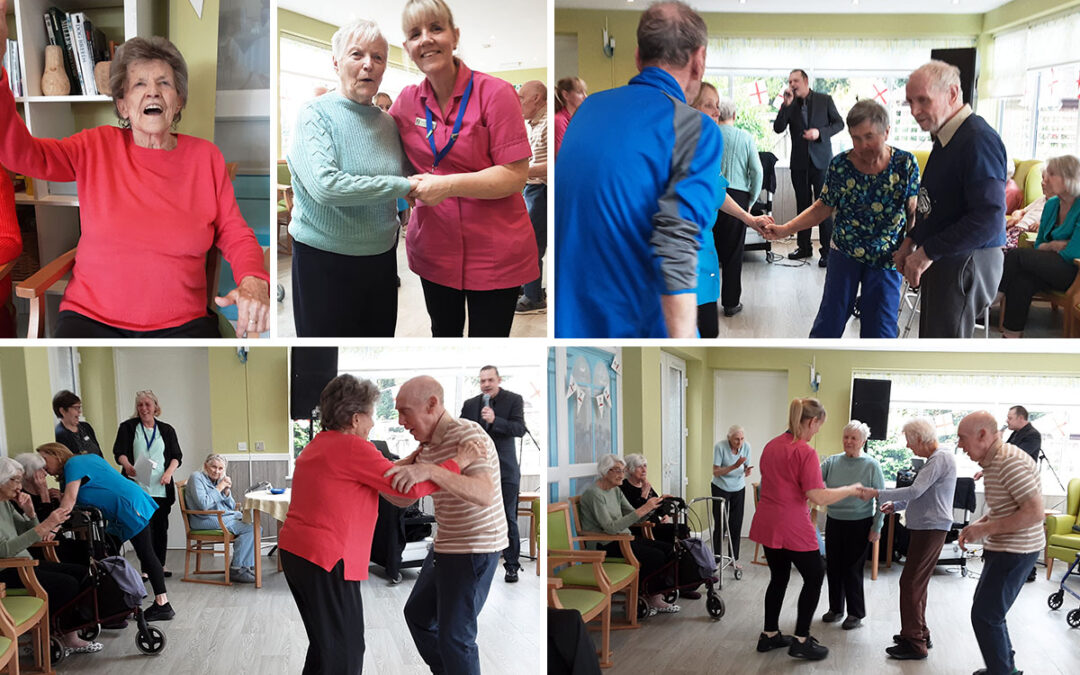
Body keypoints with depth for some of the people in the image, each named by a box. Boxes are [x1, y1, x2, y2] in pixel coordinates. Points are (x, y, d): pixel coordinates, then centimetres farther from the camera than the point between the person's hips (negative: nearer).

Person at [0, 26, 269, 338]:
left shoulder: (205, 156, 8)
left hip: (182, 323, 1)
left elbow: (235, 236, 8)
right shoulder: (98, 146, 7)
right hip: (90, 317, 0)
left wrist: (253, 282, -15)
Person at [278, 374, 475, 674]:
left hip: (294, 552, 10)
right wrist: (456, 463, -5)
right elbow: (409, 486, -16)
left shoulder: (317, 444, 15)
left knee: (325, 643, 20)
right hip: (325, 559, -10)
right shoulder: (353, 447, -14)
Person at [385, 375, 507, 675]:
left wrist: (429, 471, -48)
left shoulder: (468, 434, -22)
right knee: (417, 614, 21)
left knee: (454, 636, -4)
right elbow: (403, 498, 13)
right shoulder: (428, 445, 5)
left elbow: (484, 495, -37)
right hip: (445, 546, 10)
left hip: (475, 549, -10)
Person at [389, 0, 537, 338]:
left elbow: (515, 175, -16)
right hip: (433, 245, 5)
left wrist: (449, 185, -25)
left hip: (495, 253, -5)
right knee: (443, 333, 17)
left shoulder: (495, 93, -11)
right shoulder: (408, 100, 4)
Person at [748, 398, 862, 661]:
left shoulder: (771, 445, 9)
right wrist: (850, 489, -9)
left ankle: (769, 635, 27)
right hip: (792, 528, -8)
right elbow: (819, 497, -21)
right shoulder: (805, 452, -17)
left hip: (766, 524, 8)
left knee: (779, 577, 19)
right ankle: (801, 641, 10)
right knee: (814, 577, 8)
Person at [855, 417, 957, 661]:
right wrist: (896, 505, 16)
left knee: (911, 583, -9)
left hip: (930, 529, -11)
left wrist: (877, 494, -22)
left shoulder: (940, 460, -16)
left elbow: (915, 491, -25)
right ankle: (920, 634, 28)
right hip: (922, 528, 11)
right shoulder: (933, 460, 16)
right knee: (917, 583, 17)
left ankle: (914, 643, -4)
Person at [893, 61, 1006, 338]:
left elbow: (990, 217, -27)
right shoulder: (945, 136, 13)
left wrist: (928, 252, -22)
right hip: (942, 262, 10)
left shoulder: (979, 140, -20)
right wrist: (911, 241, 13)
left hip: (965, 263, -10)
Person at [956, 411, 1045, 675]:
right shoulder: (992, 460, 10)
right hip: (1003, 548, 10)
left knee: (984, 615, -6)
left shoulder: (1010, 461, -22)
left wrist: (986, 529, -22)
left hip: (1014, 551, -10)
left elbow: (1035, 512, -27)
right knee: (988, 609, 21)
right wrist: (977, 525, 7)